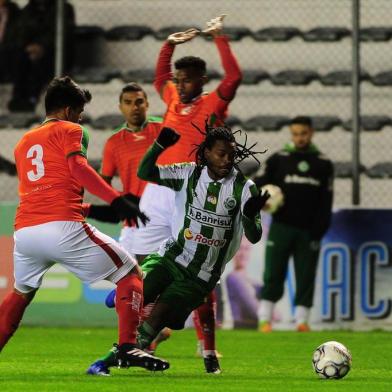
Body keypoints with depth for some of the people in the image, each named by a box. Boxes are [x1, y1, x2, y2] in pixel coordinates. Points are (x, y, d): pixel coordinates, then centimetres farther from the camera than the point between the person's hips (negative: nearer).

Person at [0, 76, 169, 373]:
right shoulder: (69, 131, 9)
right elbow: (78, 167, -11)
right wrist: (116, 201, -19)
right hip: (63, 226, -6)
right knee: (130, 274, 4)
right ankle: (128, 347, -12)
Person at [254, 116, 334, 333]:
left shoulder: (323, 164, 7)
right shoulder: (278, 159, 4)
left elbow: (325, 203, 6)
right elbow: (260, 183, 3)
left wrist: (318, 233, -1)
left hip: (309, 231, 1)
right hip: (281, 227, -1)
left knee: (306, 276, 2)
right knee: (273, 274, -2)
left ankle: (302, 319, 8)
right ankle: (265, 319, 2)